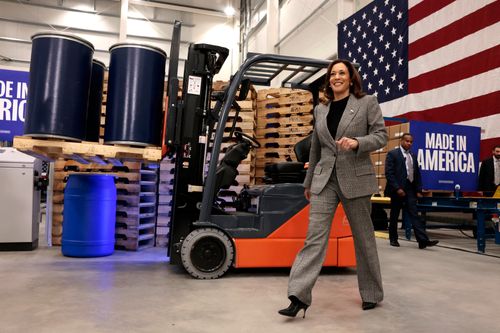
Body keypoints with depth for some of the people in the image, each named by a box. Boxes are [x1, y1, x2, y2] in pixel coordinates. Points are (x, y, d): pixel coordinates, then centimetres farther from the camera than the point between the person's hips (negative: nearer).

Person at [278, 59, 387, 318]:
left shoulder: (367, 103, 3)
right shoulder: (320, 109, 14)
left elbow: (381, 136, -1)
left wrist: (357, 142, -20)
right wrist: (308, 181, 20)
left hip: (356, 179, -2)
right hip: (324, 180, 3)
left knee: (363, 237, 9)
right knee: (314, 236, -6)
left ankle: (371, 293, 26)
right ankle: (299, 296, -7)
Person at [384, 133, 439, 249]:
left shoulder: (413, 156, 14)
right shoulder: (392, 154, -4)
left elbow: (417, 174, 16)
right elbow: (389, 173, -12)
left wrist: (419, 190, 7)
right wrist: (397, 188, -17)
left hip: (410, 190, 5)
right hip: (398, 190, -4)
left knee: (414, 215, -3)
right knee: (394, 215, 6)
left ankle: (423, 240, -9)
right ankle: (393, 238, 19)